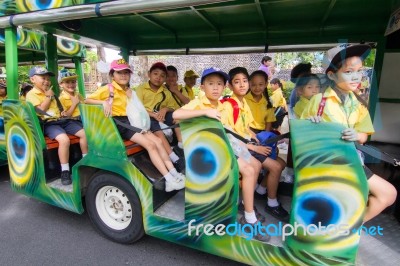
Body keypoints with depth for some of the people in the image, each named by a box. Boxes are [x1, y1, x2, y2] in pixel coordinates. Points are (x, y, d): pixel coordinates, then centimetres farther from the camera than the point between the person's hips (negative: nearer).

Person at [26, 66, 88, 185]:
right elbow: (41, 109, -13)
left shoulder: (49, 92, 23)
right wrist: (48, 96, -5)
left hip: (62, 120, 8)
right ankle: (65, 171, -24)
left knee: (84, 133, -4)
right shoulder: (31, 94, -1)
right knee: (64, 139, -34)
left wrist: (63, 111, 12)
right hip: (49, 123, -8)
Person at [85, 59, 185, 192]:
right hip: (119, 124, -7)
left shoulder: (130, 91, 20)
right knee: (150, 145, -22)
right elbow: (87, 100, -4)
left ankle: (174, 174, -13)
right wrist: (104, 102, -20)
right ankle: (169, 180, -24)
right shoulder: (108, 89, -1)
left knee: (158, 141, -12)